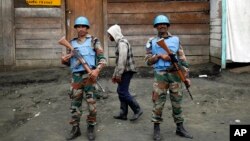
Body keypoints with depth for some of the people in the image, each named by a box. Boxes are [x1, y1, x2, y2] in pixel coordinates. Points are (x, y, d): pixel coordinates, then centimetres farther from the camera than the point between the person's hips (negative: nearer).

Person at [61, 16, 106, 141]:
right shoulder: (72, 43, 14)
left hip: (89, 75, -3)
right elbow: (69, 61, 20)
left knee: (91, 102, 0)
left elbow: (102, 58, -2)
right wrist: (64, 60, -3)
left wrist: (97, 70, -18)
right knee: (75, 103, 6)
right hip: (76, 76, 4)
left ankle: (91, 128, 15)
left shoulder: (93, 41, 2)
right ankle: (75, 128, 17)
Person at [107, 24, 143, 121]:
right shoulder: (119, 43, 19)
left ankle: (137, 110, -3)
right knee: (121, 91, 10)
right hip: (124, 71, 10)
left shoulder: (122, 43, -13)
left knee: (122, 92, -10)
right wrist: (114, 74, 22)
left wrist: (118, 74, -19)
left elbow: (122, 60, -20)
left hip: (127, 71, -10)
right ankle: (123, 114, 14)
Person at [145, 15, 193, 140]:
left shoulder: (175, 40, 8)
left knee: (177, 102, 8)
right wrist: (159, 56, -15)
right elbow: (148, 61, 1)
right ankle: (156, 129, 10)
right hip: (160, 75, -2)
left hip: (175, 74, 2)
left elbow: (182, 59, 8)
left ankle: (180, 128, 19)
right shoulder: (152, 42, 4)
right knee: (158, 102, -1)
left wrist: (186, 76, 3)